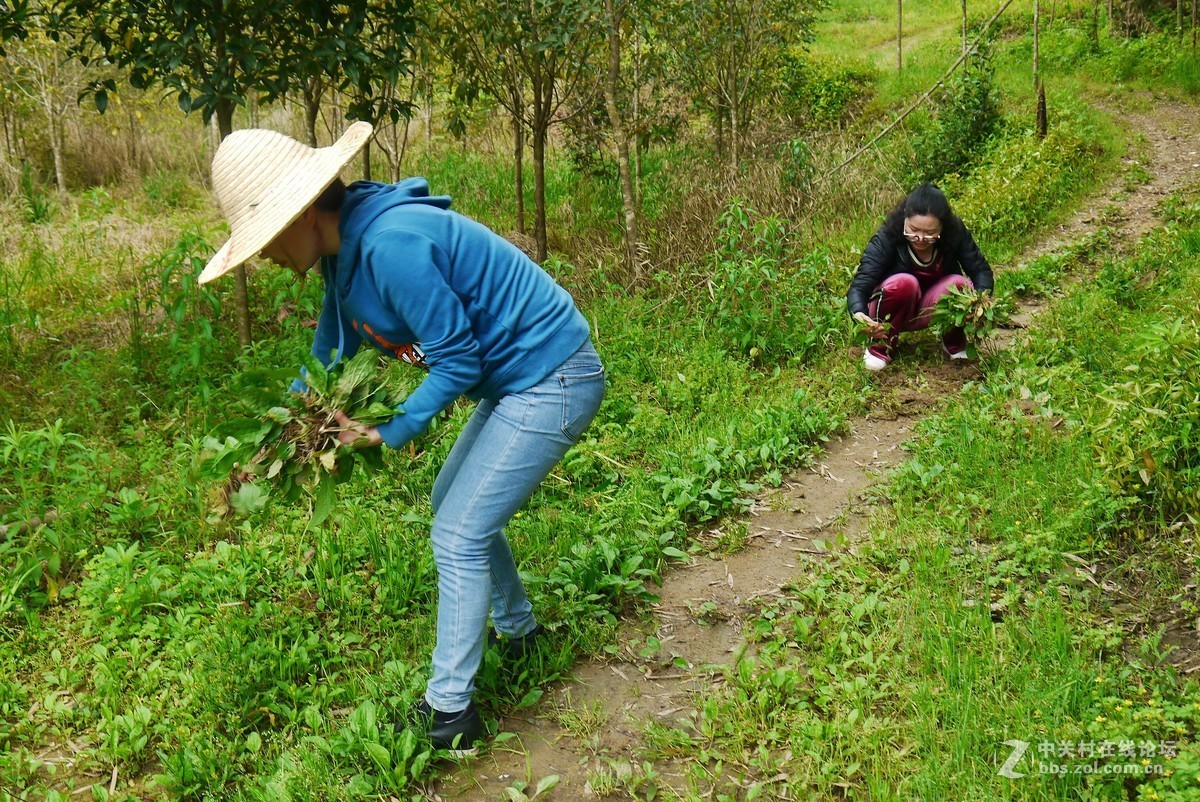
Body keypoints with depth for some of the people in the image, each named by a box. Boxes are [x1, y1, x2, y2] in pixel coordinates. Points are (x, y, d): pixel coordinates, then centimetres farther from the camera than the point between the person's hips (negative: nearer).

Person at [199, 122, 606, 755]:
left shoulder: (391, 244, -27)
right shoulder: (344, 250, 5)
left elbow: (457, 359, -21)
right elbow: (328, 359, 18)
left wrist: (392, 431, -14)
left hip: (552, 381, -10)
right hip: (515, 380, 10)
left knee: (458, 535, -7)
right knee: (453, 505, 22)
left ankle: (449, 714, 4)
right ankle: (517, 630, 41)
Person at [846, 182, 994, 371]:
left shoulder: (955, 233, -18)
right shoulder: (885, 240, -26)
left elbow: (982, 271, -14)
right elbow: (859, 286, -33)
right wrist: (860, 316, -56)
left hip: (930, 310, 3)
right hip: (892, 310, -3)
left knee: (960, 284, -27)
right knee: (904, 283, -34)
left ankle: (954, 343, 1)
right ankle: (882, 346, -12)